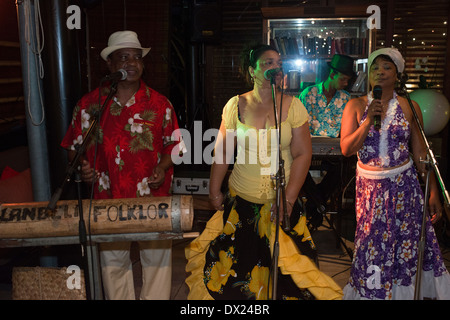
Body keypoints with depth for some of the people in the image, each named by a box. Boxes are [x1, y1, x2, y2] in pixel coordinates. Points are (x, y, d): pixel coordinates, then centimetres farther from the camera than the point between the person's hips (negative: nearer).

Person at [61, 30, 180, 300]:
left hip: (153, 200, -1)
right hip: (108, 200, 1)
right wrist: (80, 167, -10)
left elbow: (173, 145, 6)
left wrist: (162, 167, -11)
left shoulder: (160, 104, 0)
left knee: (157, 257, 11)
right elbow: (74, 146, 10)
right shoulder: (89, 104, 1)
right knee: (113, 261, 16)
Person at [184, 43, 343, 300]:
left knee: (281, 263, 6)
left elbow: (303, 154, -5)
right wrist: (215, 190, 3)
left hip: (281, 201, 0)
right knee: (237, 264, 10)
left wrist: (288, 200, -10)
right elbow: (223, 151, 3)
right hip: (241, 199, 1)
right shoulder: (236, 105, -2)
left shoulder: (293, 106, -4)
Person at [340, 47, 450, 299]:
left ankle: (406, 290, 25)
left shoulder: (409, 107, 1)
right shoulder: (356, 106, -1)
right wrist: (368, 120, -18)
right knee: (372, 247, 6)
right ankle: (374, 292, 26)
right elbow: (346, 149, -8)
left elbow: (420, 153, 4)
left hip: (404, 185, 1)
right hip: (370, 187, 0)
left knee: (409, 245, 5)